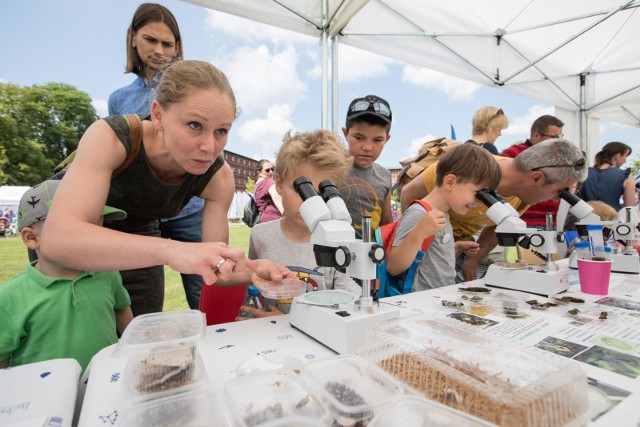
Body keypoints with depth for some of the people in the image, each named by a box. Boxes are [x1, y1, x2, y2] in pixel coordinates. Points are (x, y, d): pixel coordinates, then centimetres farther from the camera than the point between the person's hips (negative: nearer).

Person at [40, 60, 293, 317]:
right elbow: (57, 239, -46)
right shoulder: (110, 137, -34)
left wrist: (252, 270, -44)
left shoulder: (218, 176, -26)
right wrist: (170, 250, -59)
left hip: (137, 242, 2)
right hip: (72, 249, -2)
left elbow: (213, 268, -23)